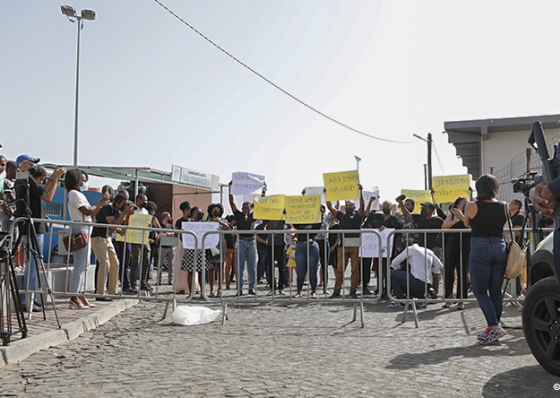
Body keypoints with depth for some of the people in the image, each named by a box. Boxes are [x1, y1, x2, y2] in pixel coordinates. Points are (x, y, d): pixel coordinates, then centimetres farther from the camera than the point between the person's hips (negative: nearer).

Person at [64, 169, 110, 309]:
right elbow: (88, 211, -15)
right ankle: (74, 298, -8)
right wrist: (101, 202, -4)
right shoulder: (74, 193, -9)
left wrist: (101, 203, 12)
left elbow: (91, 214, 20)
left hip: (84, 230, 10)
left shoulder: (79, 194, 21)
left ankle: (81, 296, 15)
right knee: (80, 265, -10)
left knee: (83, 265, 11)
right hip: (79, 229, -10)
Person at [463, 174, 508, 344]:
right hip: (500, 247, 5)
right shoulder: (504, 207, 3)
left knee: (480, 291, 2)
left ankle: (494, 327, -10)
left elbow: (467, 224, 10)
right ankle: (493, 329, 18)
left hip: (480, 248, -5)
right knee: (496, 291, 11)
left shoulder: (472, 206, -7)